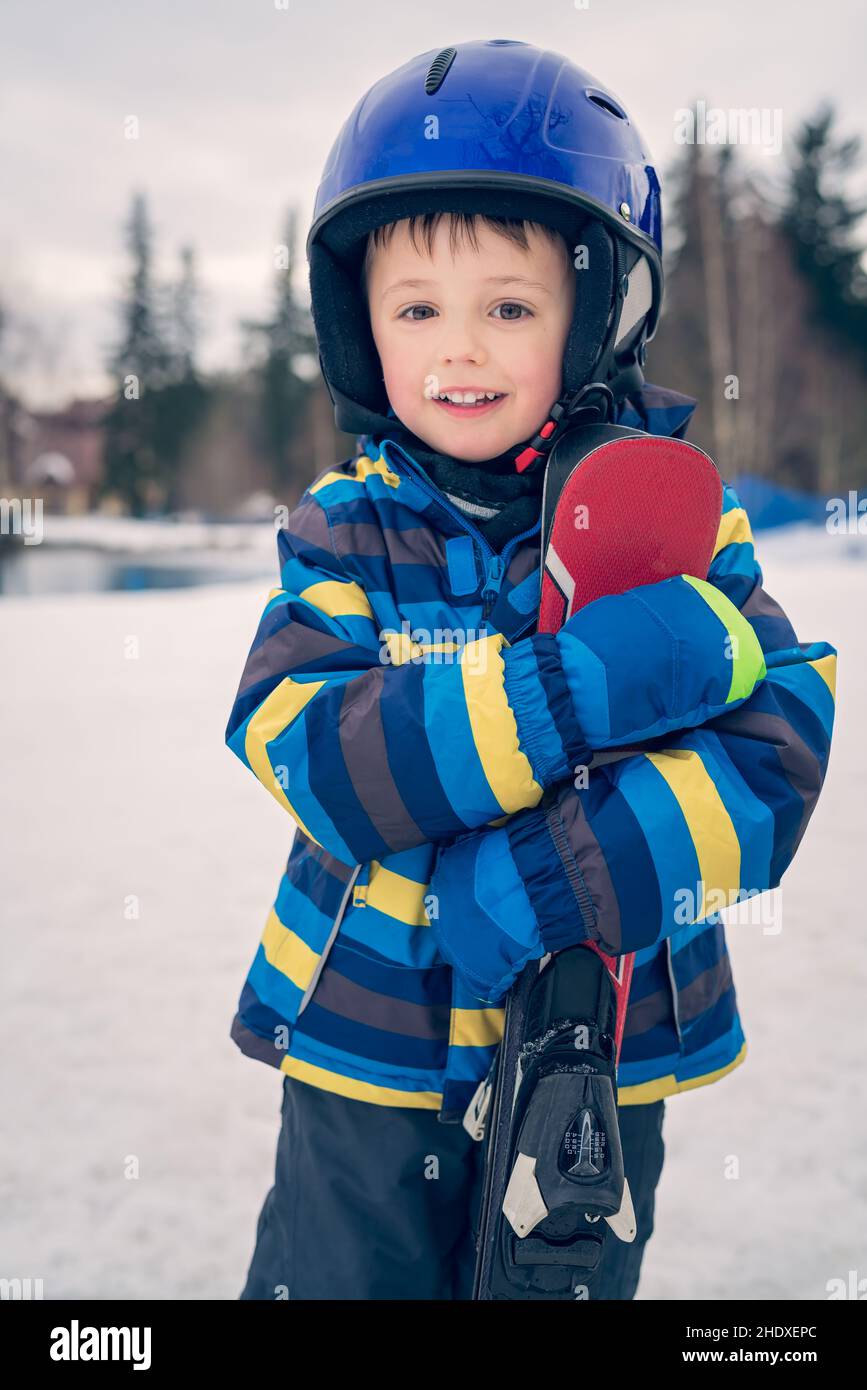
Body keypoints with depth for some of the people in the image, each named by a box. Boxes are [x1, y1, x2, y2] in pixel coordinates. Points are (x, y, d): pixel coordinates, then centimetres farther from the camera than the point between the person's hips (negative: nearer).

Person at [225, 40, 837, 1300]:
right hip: (368, 1048, 0)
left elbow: (772, 764, -19)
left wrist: (537, 886, -31)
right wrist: (607, 673, -32)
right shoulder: (345, 531, -7)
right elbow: (317, 761, -24)